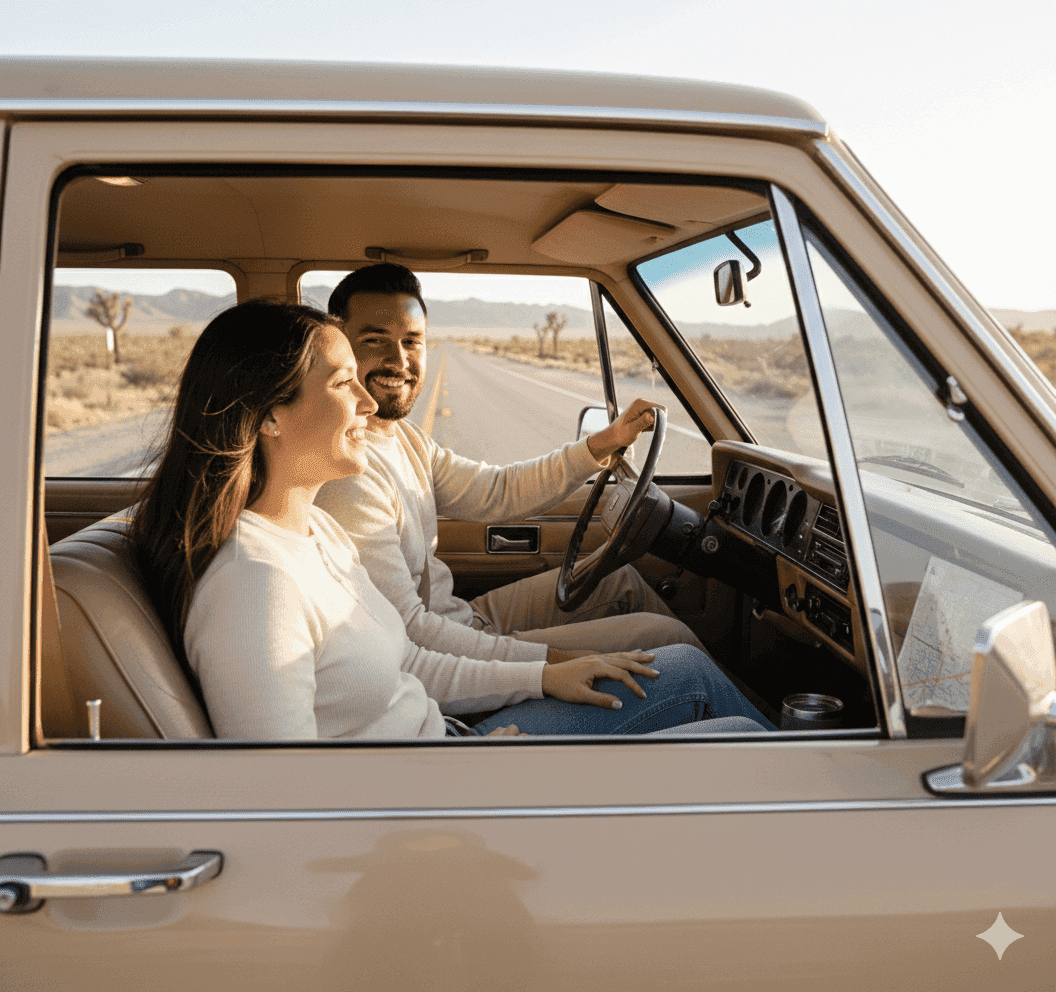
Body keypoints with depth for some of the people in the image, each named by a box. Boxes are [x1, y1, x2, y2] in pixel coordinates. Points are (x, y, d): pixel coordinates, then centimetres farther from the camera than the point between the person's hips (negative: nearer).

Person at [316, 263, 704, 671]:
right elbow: (402, 633, -29)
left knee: (619, 579, 20)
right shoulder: (346, 473, -27)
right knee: (663, 636, -5)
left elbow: (497, 492, 12)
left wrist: (606, 442, 4)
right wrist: (552, 659, -28)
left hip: (462, 620, 10)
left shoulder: (401, 435, 5)